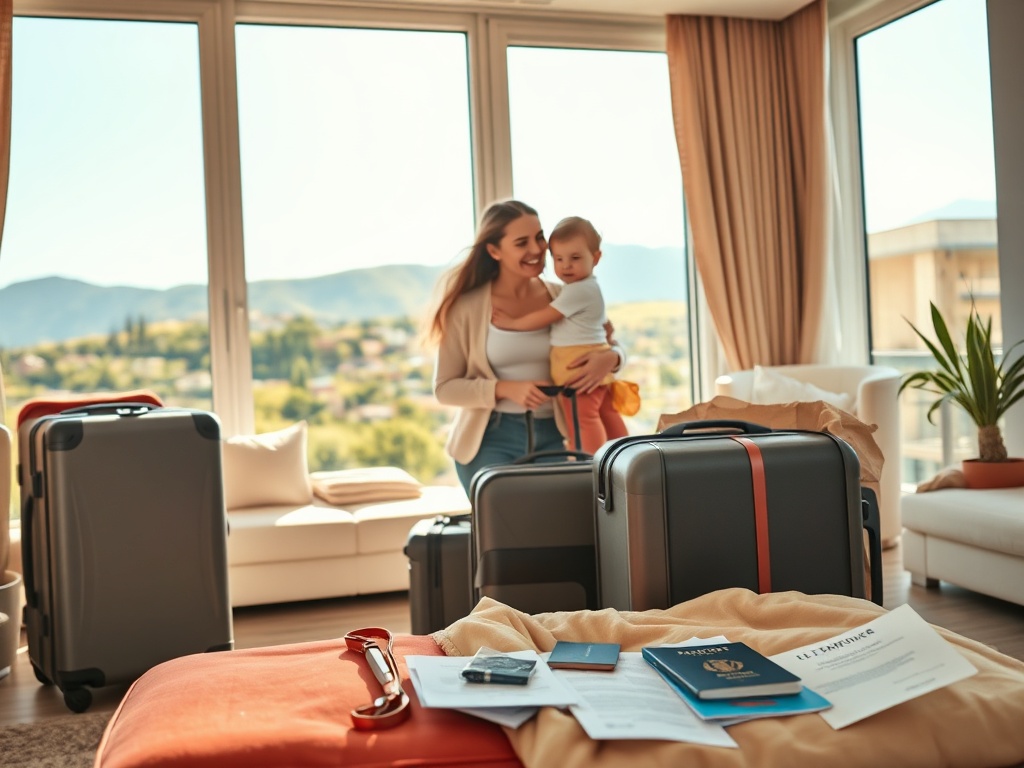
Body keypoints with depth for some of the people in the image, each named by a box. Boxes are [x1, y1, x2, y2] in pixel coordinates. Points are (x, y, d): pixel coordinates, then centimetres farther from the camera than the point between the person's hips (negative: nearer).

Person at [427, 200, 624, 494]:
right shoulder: (467, 307, -6)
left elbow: (611, 345, 12)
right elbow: (445, 387, -4)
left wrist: (610, 359, -13)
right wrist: (505, 389, -19)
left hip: (552, 437, 2)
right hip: (490, 440, -2)